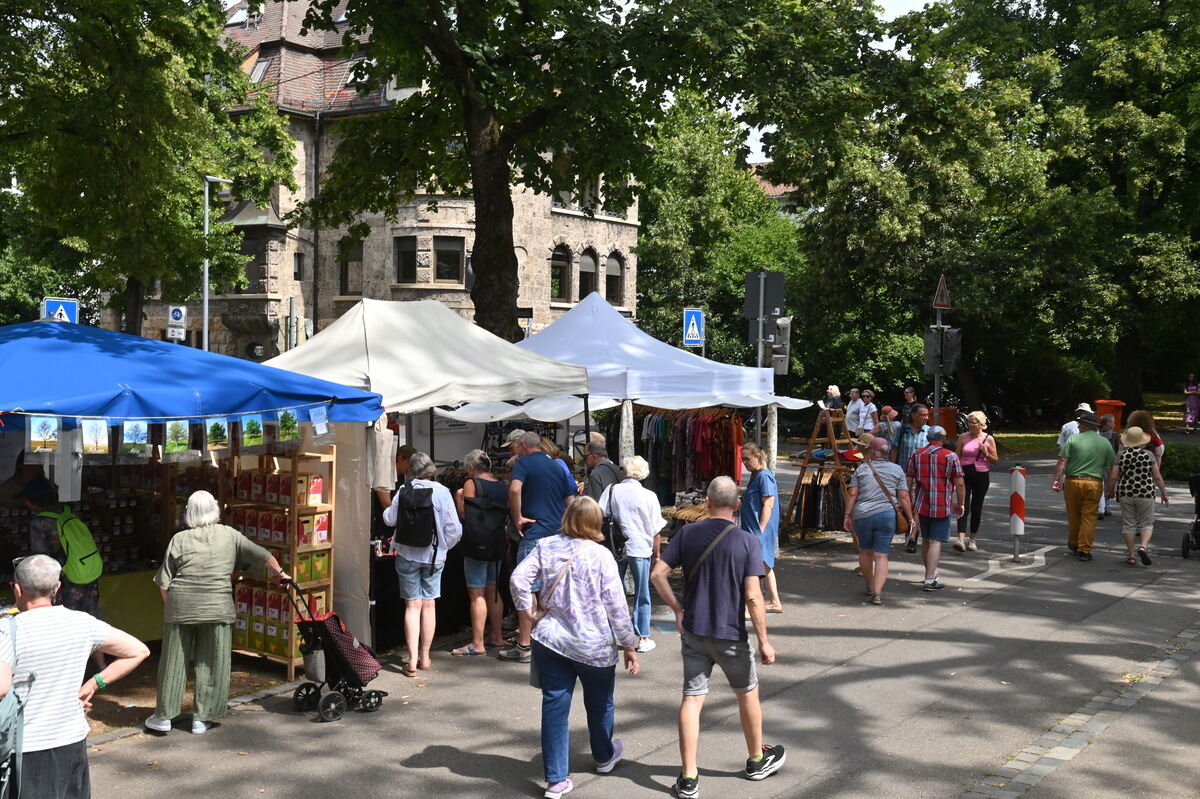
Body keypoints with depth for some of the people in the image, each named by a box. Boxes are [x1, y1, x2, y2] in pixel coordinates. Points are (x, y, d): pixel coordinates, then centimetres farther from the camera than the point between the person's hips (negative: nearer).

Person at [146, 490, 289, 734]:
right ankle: (201, 718, 13)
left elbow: (164, 583, 1)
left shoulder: (179, 539, 1)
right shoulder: (229, 535, 3)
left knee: (174, 661, 11)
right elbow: (263, 556, 8)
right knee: (212, 663, 9)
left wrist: (171, 605, 16)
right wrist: (279, 572, 24)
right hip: (217, 607, 0)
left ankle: (163, 716, 20)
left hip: (181, 606, 0)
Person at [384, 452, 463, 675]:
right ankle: (424, 657, 21)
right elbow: (454, 528, -8)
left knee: (413, 605, 2)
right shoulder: (442, 493, -7)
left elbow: (390, 519, 2)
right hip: (434, 555, 1)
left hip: (407, 554, -1)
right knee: (429, 604, 12)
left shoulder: (404, 492, -8)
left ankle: (412, 660, -3)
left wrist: (388, 509, 24)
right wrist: (443, 547, 10)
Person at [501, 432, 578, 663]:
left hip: (534, 534, -7)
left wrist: (517, 518, -12)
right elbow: (571, 501, 17)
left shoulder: (523, 463, -3)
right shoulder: (557, 467, 16)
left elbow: (515, 489, -22)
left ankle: (523, 647, -3)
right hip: (558, 535, 7)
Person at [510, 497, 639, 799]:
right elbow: (616, 605, -10)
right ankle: (604, 756, 43)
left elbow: (518, 578, -8)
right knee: (600, 703, 21)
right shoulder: (601, 556, -12)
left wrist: (529, 614, 5)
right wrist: (629, 644, 0)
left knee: (554, 706, 7)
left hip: (549, 639, 2)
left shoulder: (546, 546, -2)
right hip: (594, 646, -2)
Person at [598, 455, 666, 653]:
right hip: (640, 549, -1)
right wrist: (656, 554, 8)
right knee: (642, 596, 9)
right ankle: (643, 638, 13)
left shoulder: (612, 490, -2)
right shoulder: (649, 496, -5)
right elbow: (656, 531, -2)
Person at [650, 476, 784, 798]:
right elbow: (753, 596, -17)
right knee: (748, 694, 19)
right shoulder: (748, 542, -13)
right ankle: (757, 760, 37)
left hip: (693, 632, 2)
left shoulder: (687, 534, -3)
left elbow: (657, 574, -6)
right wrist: (764, 641, -10)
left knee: (692, 699, 5)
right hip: (730, 635, -2)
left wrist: (677, 609, 5)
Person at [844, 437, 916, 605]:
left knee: (865, 551, 19)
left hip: (862, 515, 1)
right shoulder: (897, 470, 4)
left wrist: (848, 515, 6)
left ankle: (869, 586, 32)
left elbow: (852, 495, 0)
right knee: (881, 555, 1)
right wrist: (910, 517, 7)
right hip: (887, 515, 0)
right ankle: (877, 593, -11)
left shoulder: (861, 469, 4)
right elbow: (904, 497, 0)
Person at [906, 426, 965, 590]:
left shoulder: (916, 455, 6)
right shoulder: (950, 457, -7)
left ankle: (930, 574, 30)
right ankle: (930, 580, -10)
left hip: (922, 505, 5)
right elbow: (959, 484, -9)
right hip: (942, 506, -5)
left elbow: (908, 481, 5)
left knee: (926, 540, 17)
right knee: (936, 541, -5)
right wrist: (961, 504, 3)